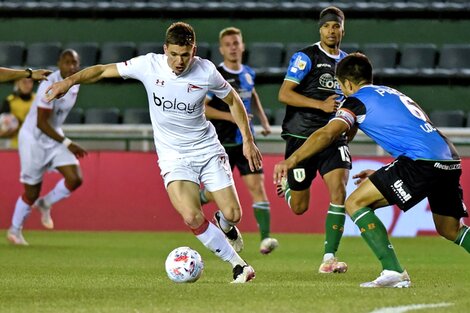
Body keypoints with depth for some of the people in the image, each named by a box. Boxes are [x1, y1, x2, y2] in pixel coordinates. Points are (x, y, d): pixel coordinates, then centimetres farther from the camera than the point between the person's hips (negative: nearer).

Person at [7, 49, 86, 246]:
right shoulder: (49, 86, -25)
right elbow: (41, 123, -25)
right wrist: (67, 143, -26)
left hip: (54, 138, 7)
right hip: (33, 139, -7)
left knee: (75, 179, -12)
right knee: (32, 193, 1)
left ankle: (45, 204, 14)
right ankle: (14, 230, 24)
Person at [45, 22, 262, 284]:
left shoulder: (206, 71, -12)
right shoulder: (149, 65, -13)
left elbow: (233, 100, 5)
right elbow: (103, 71, -5)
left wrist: (248, 140, 3)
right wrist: (70, 80, -19)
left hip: (208, 149, 1)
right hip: (174, 157, -1)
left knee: (233, 214, -6)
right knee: (192, 217, -22)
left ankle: (225, 227, 35)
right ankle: (238, 265, -6)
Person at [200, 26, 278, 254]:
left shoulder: (248, 73, 8)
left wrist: (263, 120, 19)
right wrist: (230, 116, -22)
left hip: (245, 141, 4)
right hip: (221, 143, -4)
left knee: (257, 186, -11)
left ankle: (265, 238, -17)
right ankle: (195, 200, 39)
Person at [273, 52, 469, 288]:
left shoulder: (358, 100, 6)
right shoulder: (394, 94, 30)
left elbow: (327, 134, -9)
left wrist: (291, 160, -14)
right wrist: (380, 175, 41)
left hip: (422, 161, -8)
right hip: (451, 162, 8)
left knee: (355, 203, -2)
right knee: (450, 229, 26)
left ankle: (393, 272, -12)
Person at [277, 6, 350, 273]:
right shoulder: (306, 57, -6)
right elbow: (284, 94, -13)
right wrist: (321, 105, -20)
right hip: (302, 137, -4)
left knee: (339, 190, -19)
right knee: (299, 208, 3)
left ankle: (329, 258, -14)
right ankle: (287, 184, 42)